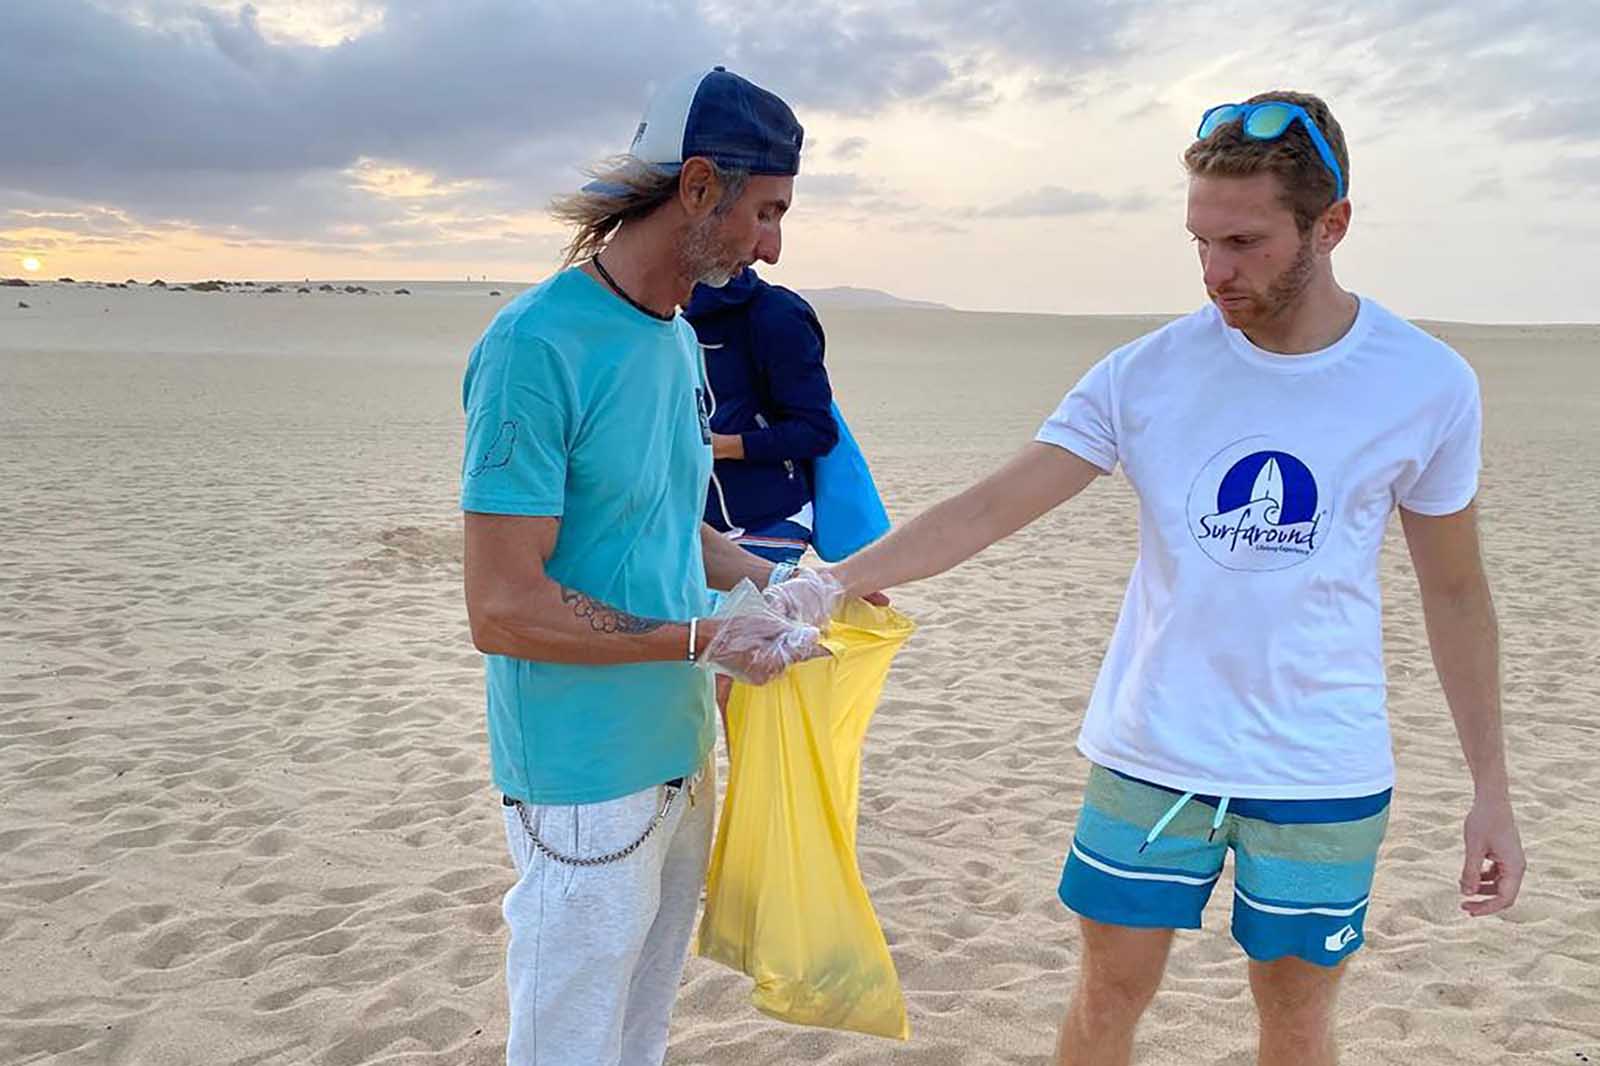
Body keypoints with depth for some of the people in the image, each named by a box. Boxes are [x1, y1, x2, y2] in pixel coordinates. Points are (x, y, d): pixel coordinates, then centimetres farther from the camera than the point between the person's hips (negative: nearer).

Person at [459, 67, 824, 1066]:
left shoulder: (679, 336, 7)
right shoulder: (537, 344, -20)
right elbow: (503, 609, -22)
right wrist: (707, 638, -19)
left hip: (680, 754, 8)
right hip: (586, 785, -8)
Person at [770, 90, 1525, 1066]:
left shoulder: (1428, 385, -7)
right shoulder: (1146, 374, -9)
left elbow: (1455, 591, 3)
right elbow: (988, 510, -11)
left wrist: (1492, 789, 4)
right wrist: (838, 579, -24)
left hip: (1325, 772, 0)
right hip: (1152, 755, 0)